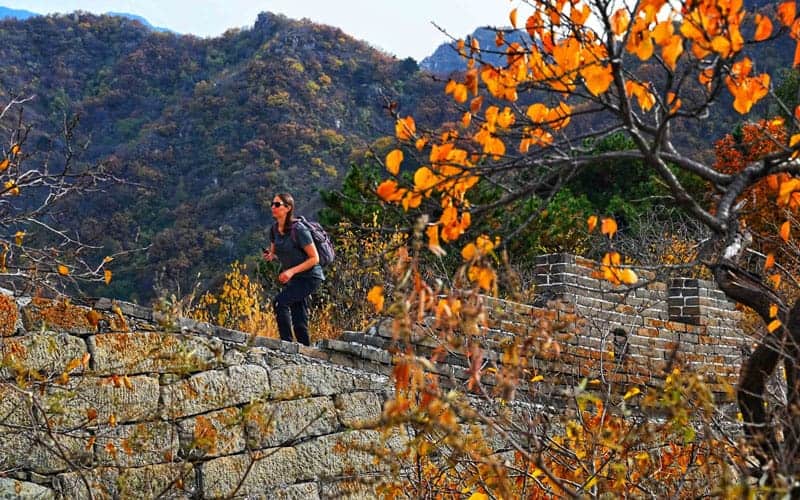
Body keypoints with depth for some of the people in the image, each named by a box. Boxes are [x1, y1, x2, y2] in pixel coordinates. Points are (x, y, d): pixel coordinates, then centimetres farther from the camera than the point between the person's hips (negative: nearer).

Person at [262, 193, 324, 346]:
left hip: (310, 277, -8)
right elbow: (274, 252, 16)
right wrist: (270, 255, -8)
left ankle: (287, 343, -18)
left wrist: (292, 271, -24)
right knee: (299, 321, 9)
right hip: (293, 278, 8)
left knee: (279, 301, -23)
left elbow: (314, 258, -18)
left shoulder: (298, 230, -20)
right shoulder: (274, 229, 1)